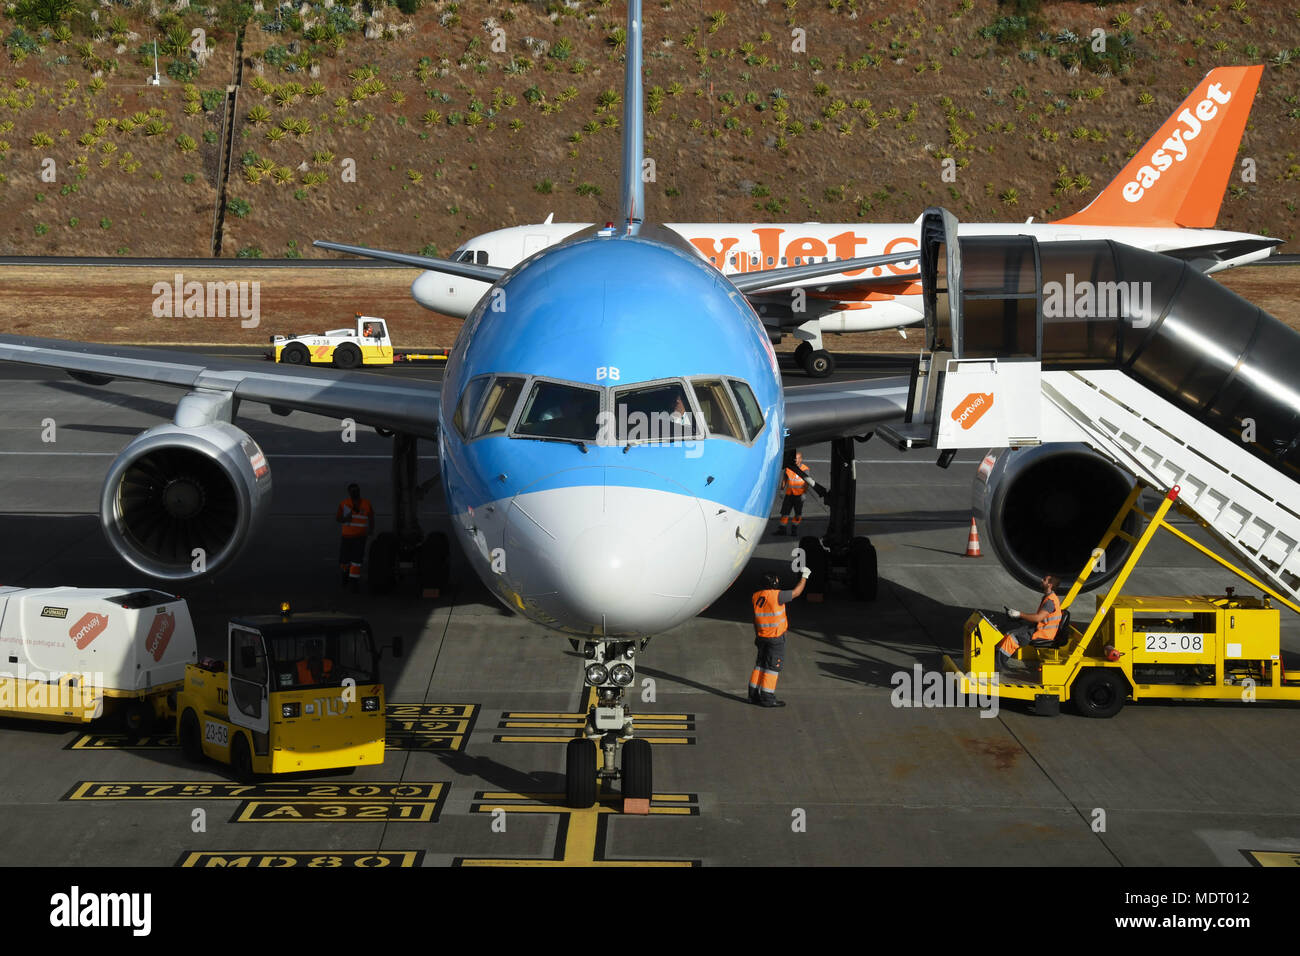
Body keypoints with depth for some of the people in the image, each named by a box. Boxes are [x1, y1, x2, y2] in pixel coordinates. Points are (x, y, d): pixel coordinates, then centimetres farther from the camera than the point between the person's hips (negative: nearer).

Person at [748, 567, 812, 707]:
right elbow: (796, 592, -7)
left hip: (762, 636, 7)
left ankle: (754, 695, 17)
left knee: (760, 664, 14)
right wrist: (804, 576, 6)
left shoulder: (757, 596, 2)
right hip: (776, 637, -7)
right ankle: (767, 698, -1)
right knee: (773, 666, -2)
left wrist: (757, 635, 22)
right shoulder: (777, 595, -19)